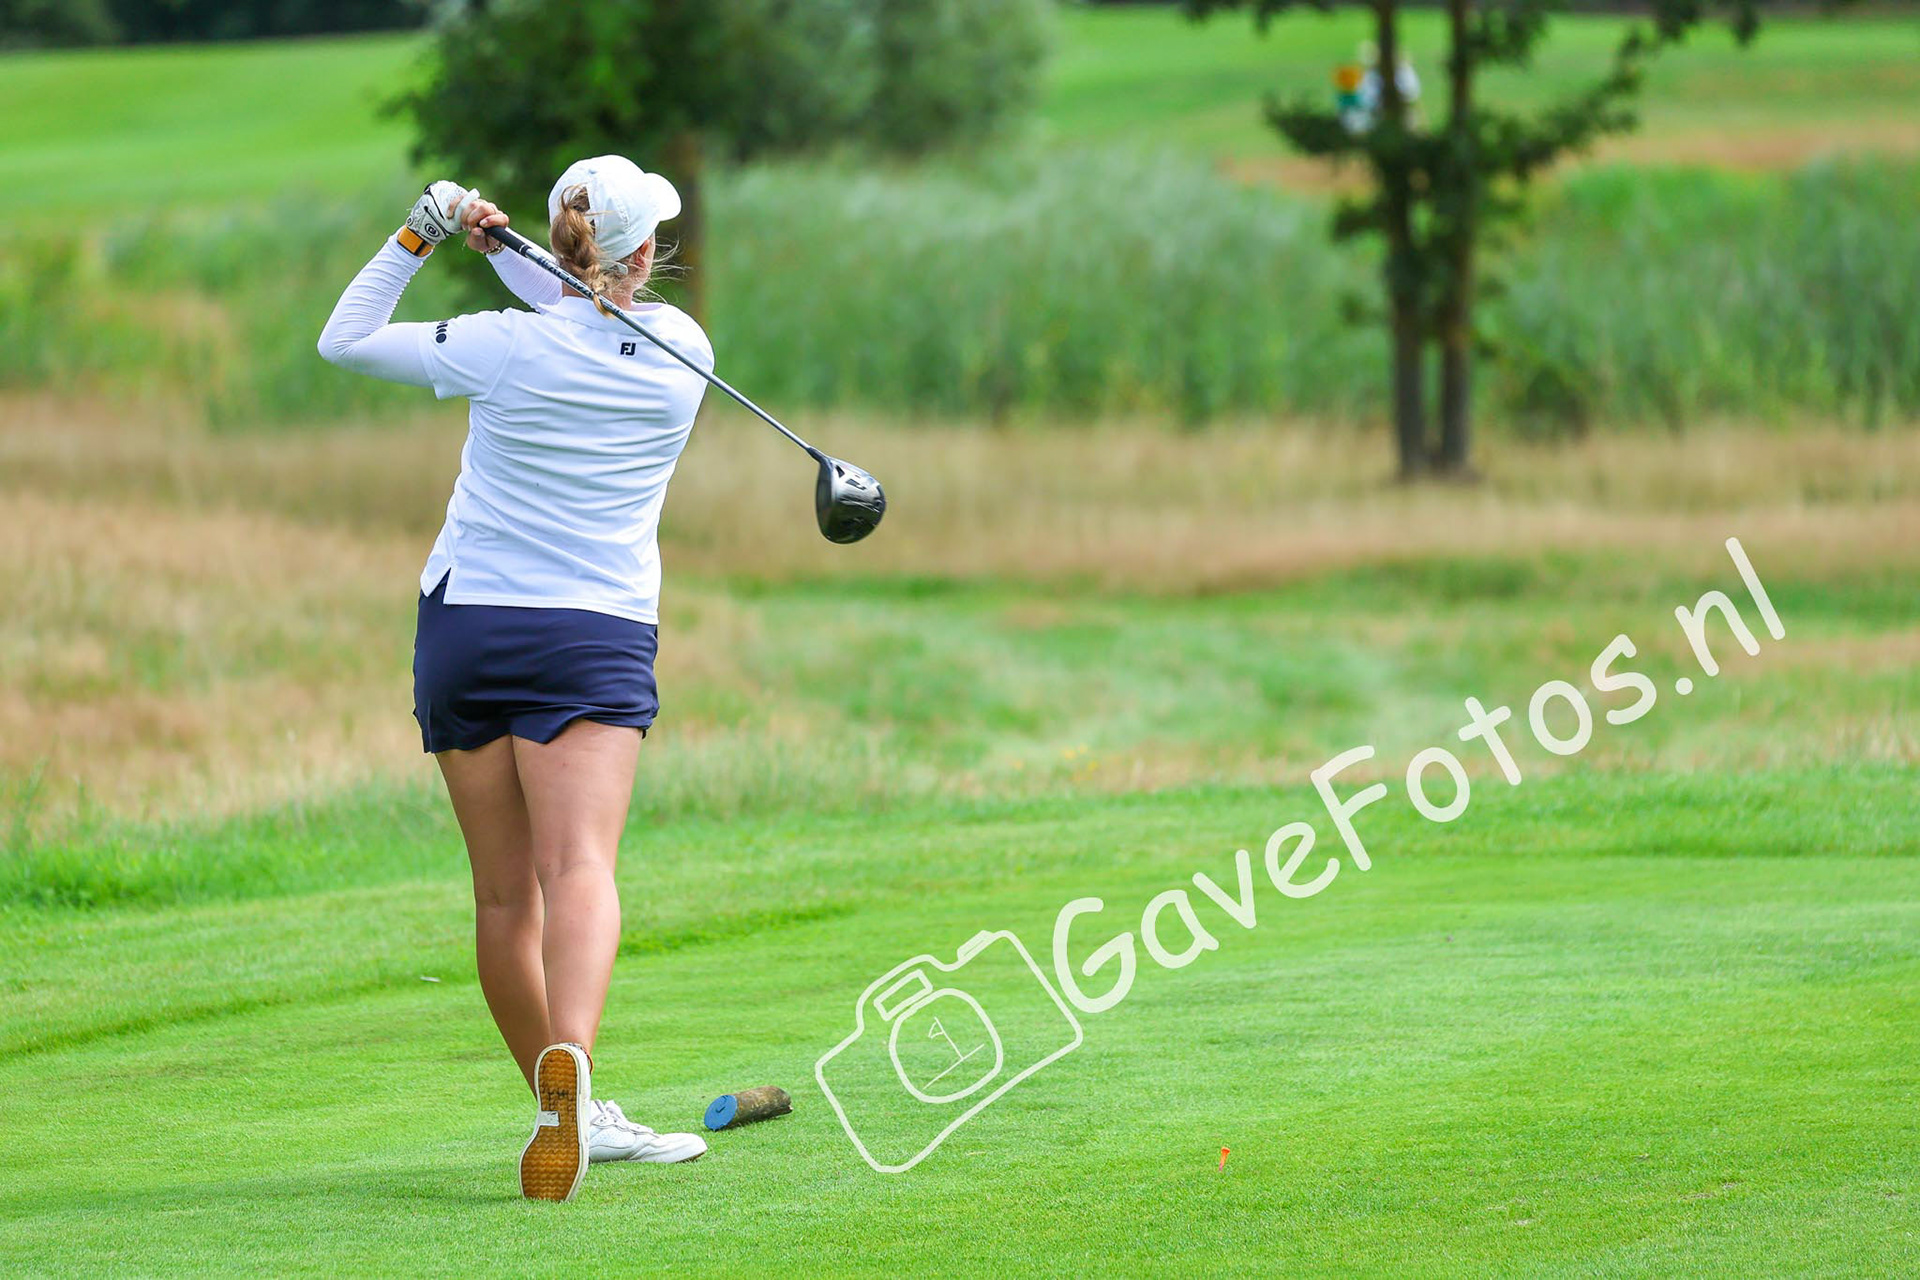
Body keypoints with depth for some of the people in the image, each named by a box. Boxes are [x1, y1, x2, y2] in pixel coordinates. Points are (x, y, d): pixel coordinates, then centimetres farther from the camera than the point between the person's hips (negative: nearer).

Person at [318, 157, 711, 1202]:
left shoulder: (503, 348, -5)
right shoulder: (682, 351, 1)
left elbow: (344, 341, 7)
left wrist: (420, 236, 8)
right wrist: (501, 252, 15)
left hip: (466, 622, 0)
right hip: (599, 637, 0)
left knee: (505, 892, 9)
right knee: (578, 868, -17)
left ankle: (567, 1110, 16)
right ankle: (568, 1055, -43)